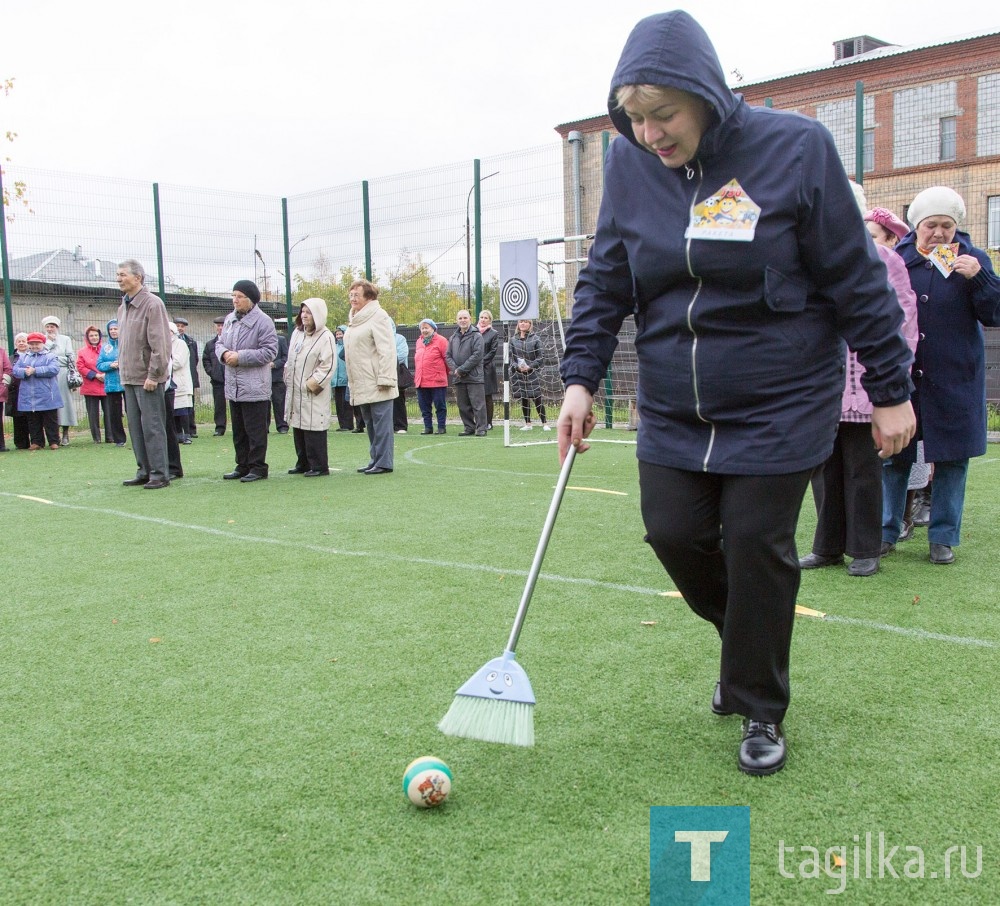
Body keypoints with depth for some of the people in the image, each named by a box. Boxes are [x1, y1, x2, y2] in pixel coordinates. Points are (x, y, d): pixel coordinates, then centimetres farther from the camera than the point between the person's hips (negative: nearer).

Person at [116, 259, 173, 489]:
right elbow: (123, 343, 19)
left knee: (152, 427, -5)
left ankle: (160, 474, 1)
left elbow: (160, 344, -16)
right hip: (129, 378, 8)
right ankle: (144, 472, 18)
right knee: (136, 427, 10)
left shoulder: (152, 304, -11)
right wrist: (123, 371, 12)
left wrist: (153, 375, -18)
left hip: (148, 379, -8)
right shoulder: (123, 307, 14)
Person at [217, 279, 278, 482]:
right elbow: (219, 343, 20)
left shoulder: (263, 321, -10)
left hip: (254, 388, -7)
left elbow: (269, 351, -15)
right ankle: (243, 465, 24)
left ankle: (258, 467, 7)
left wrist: (240, 357, -18)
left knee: (256, 431, -1)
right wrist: (224, 353, -5)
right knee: (238, 431, 14)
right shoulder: (229, 320, 13)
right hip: (233, 387, 8)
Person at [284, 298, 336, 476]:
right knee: (298, 428, 12)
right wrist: (288, 377, 12)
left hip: (313, 394, -8)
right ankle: (303, 463, 22)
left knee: (314, 429, -7)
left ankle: (319, 466, 1)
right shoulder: (297, 333, 14)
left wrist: (314, 383, -16)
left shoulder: (325, 337, -11)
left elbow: (329, 365, -17)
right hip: (295, 391, 8)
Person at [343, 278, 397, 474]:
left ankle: (383, 462, -2)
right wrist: (351, 381, 17)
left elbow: (386, 350, -15)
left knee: (381, 423, -5)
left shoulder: (378, 316, -8)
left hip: (377, 385, -9)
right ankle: (375, 460, 20)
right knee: (370, 424, 13)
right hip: (362, 385, 9)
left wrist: (385, 378, -20)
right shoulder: (356, 319, 19)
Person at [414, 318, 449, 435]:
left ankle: (442, 427, 8)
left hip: (437, 381, -6)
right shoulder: (419, 342, 15)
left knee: (440, 405, 1)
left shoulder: (440, 340, -5)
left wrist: (445, 373, 4)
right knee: (424, 406, 9)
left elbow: (447, 358, -4)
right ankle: (428, 427, 17)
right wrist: (416, 375, 17)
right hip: (421, 381, 6)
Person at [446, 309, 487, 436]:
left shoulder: (477, 336, -4)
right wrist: (455, 370, -6)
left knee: (478, 404, -5)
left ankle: (481, 428, 0)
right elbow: (448, 356, 12)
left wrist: (461, 369, -14)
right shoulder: (453, 338, 14)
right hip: (458, 378, 6)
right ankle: (469, 428, 19)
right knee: (463, 405, 10)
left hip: (474, 377, -6)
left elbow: (477, 355, -13)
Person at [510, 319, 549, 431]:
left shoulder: (535, 339, 1)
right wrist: (517, 367, -11)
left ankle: (544, 423, -2)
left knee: (537, 398, -7)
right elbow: (511, 357, 6)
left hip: (532, 373, -2)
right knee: (524, 399, 6)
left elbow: (540, 356, -1)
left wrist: (530, 366, -12)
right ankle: (528, 424, 14)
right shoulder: (513, 340, 7)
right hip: (518, 373, 2)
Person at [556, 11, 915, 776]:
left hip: (781, 404, -4)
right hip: (674, 408, 4)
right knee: (674, 532, 1)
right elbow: (605, 279, 4)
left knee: (756, 545, -2)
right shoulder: (629, 164, -2)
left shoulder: (795, 148, -12)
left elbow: (855, 279, -7)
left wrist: (889, 389, -5)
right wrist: (581, 377, -6)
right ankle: (749, 641, 35)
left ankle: (761, 712, 21)